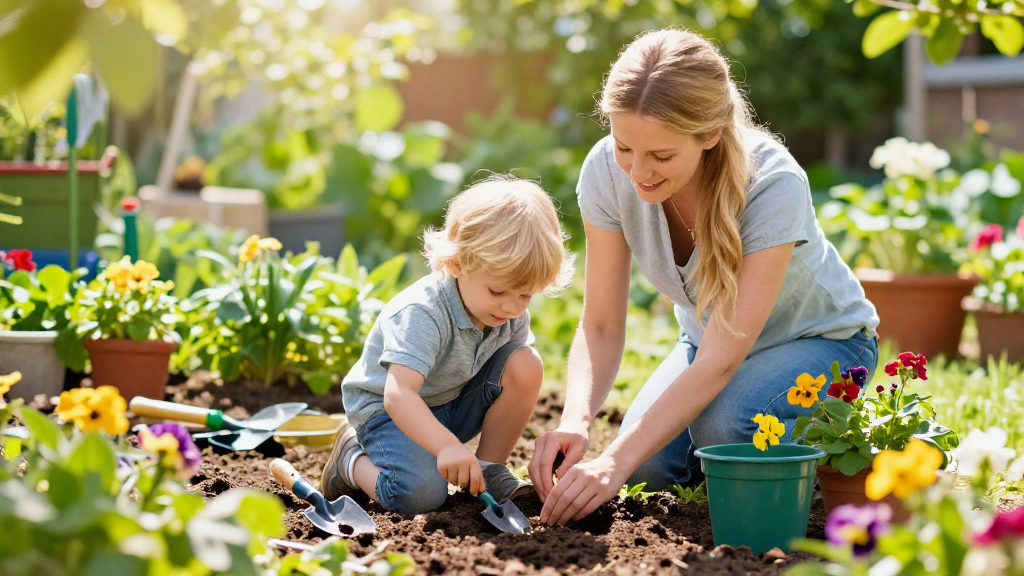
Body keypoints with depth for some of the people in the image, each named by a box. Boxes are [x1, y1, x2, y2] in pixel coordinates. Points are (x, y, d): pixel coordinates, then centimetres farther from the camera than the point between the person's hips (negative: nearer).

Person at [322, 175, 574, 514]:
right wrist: (447, 446, -58)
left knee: (526, 364, -18)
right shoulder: (421, 314, -33)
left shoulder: (511, 313, -11)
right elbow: (398, 395, -44)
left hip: (456, 406, 6)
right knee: (421, 493, -32)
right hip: (388, 410, -6)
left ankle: (489, 469, 0)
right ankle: (353, 459, 1)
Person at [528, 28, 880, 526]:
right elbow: (600, 327, -18)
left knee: (722, 426, -32)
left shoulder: (773, 184, -36)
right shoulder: (607, 172, -23)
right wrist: (576, 421, -39)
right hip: (711, 339, 4)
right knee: (651, 464, -20)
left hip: (820, 338, -4)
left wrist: (616, 462, -48)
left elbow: (721, 359, -38)